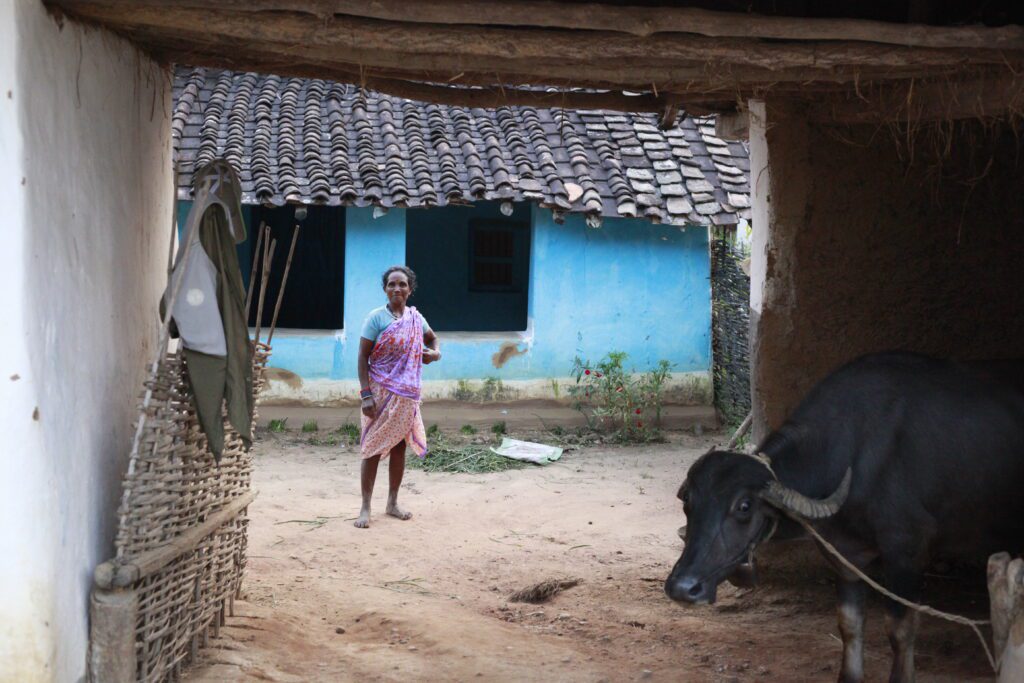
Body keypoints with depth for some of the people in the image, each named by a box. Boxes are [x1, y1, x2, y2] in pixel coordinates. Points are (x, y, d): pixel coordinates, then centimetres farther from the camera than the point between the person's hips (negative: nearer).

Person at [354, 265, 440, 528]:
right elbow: (363, 356, -11)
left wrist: (435, 353, 0)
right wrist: (366, 395, -18)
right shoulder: (377, 317, -10)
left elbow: (432, 339, 24)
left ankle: (392, 503, 23)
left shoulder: (415, 317, 5)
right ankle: (365, 508, 3)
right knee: (373, 448, -3)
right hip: (381, 392, -5)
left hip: (406, 395, 5)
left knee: (400, 446, 11)